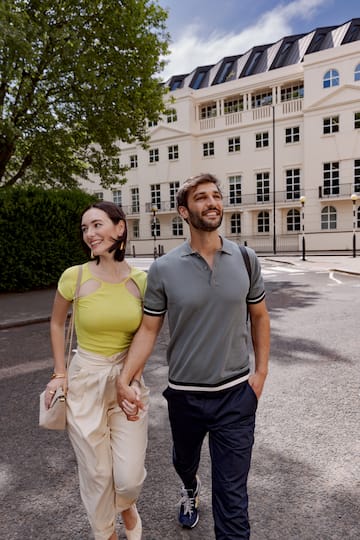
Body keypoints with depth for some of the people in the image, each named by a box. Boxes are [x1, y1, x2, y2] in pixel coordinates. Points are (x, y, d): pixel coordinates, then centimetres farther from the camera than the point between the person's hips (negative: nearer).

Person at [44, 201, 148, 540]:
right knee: (96, 474, 11)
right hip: (84, 382, -1)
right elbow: (57, 323, 6)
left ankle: (126, 506, 42)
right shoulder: (74, 276, -12)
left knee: (130, 476, 2)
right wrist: (60, 373, 1)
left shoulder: (141, 280, -8)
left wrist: (135, 369, 0)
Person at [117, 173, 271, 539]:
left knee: (232, 491, 4)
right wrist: (124, 379, -19)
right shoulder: (163, 269, -11)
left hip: (236, 395, -1)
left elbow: (259, 317, 6)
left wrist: (261, 372, 2)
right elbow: (148, 329, -7)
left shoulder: (246, 259, -6)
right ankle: (190, 490, 64)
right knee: (183, 460, 29)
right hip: (184, 395, 1)